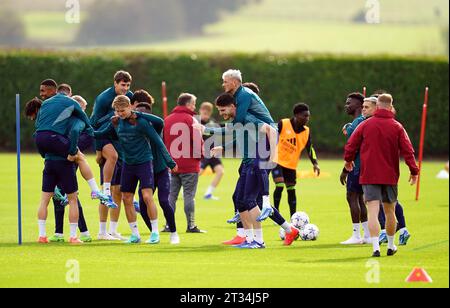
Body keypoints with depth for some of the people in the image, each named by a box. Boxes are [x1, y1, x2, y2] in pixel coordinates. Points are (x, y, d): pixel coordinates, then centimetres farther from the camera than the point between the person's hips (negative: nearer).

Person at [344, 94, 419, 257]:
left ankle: (376, 247, -20)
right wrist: (414, 170, 0)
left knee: (373, 211, -7)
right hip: (390, 176, 1)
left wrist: (348, 160, 21)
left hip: (369, 175, -1)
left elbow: (351, 145, 3)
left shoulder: (366, 125, -1)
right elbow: (407, 150, -7)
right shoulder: (397, 127, -2)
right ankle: (391, 246, 29)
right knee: (390, 211, 16)